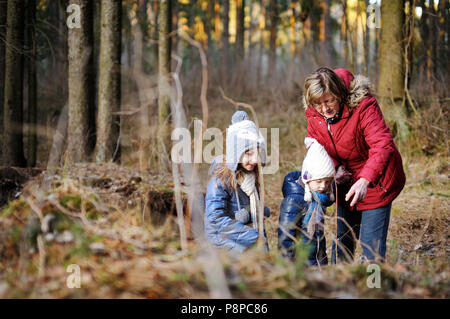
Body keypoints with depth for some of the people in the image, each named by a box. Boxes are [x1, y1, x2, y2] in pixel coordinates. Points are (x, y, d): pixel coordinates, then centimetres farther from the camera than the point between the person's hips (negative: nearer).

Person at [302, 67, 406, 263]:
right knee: (342, 238, 16)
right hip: (346, 181, 6)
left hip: (375, 180, -6)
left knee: (371, 241, -9)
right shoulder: (313, 115, -9)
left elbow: (382, 145, -39)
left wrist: (364, 180, -53)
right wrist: (334, 168, -13)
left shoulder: (363, 107, -28)